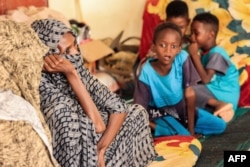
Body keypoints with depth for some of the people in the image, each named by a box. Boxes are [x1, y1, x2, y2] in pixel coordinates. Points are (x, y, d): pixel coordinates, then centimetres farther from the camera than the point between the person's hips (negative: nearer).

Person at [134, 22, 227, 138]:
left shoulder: (182, 58, -22)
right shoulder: (147, 73, -27)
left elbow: (190, 94, -16)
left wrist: (191, 130, -14)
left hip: (182, 108, 4)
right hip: (161, 114, -4)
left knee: (220, 126, -1)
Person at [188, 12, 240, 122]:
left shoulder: (216, 54, -15)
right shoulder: (203, 52, 11)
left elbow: (205, 80, -21)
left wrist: (194, 55, -16)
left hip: (223, 95, -9)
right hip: (213, 92, 9)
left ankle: (220, 105, -20)